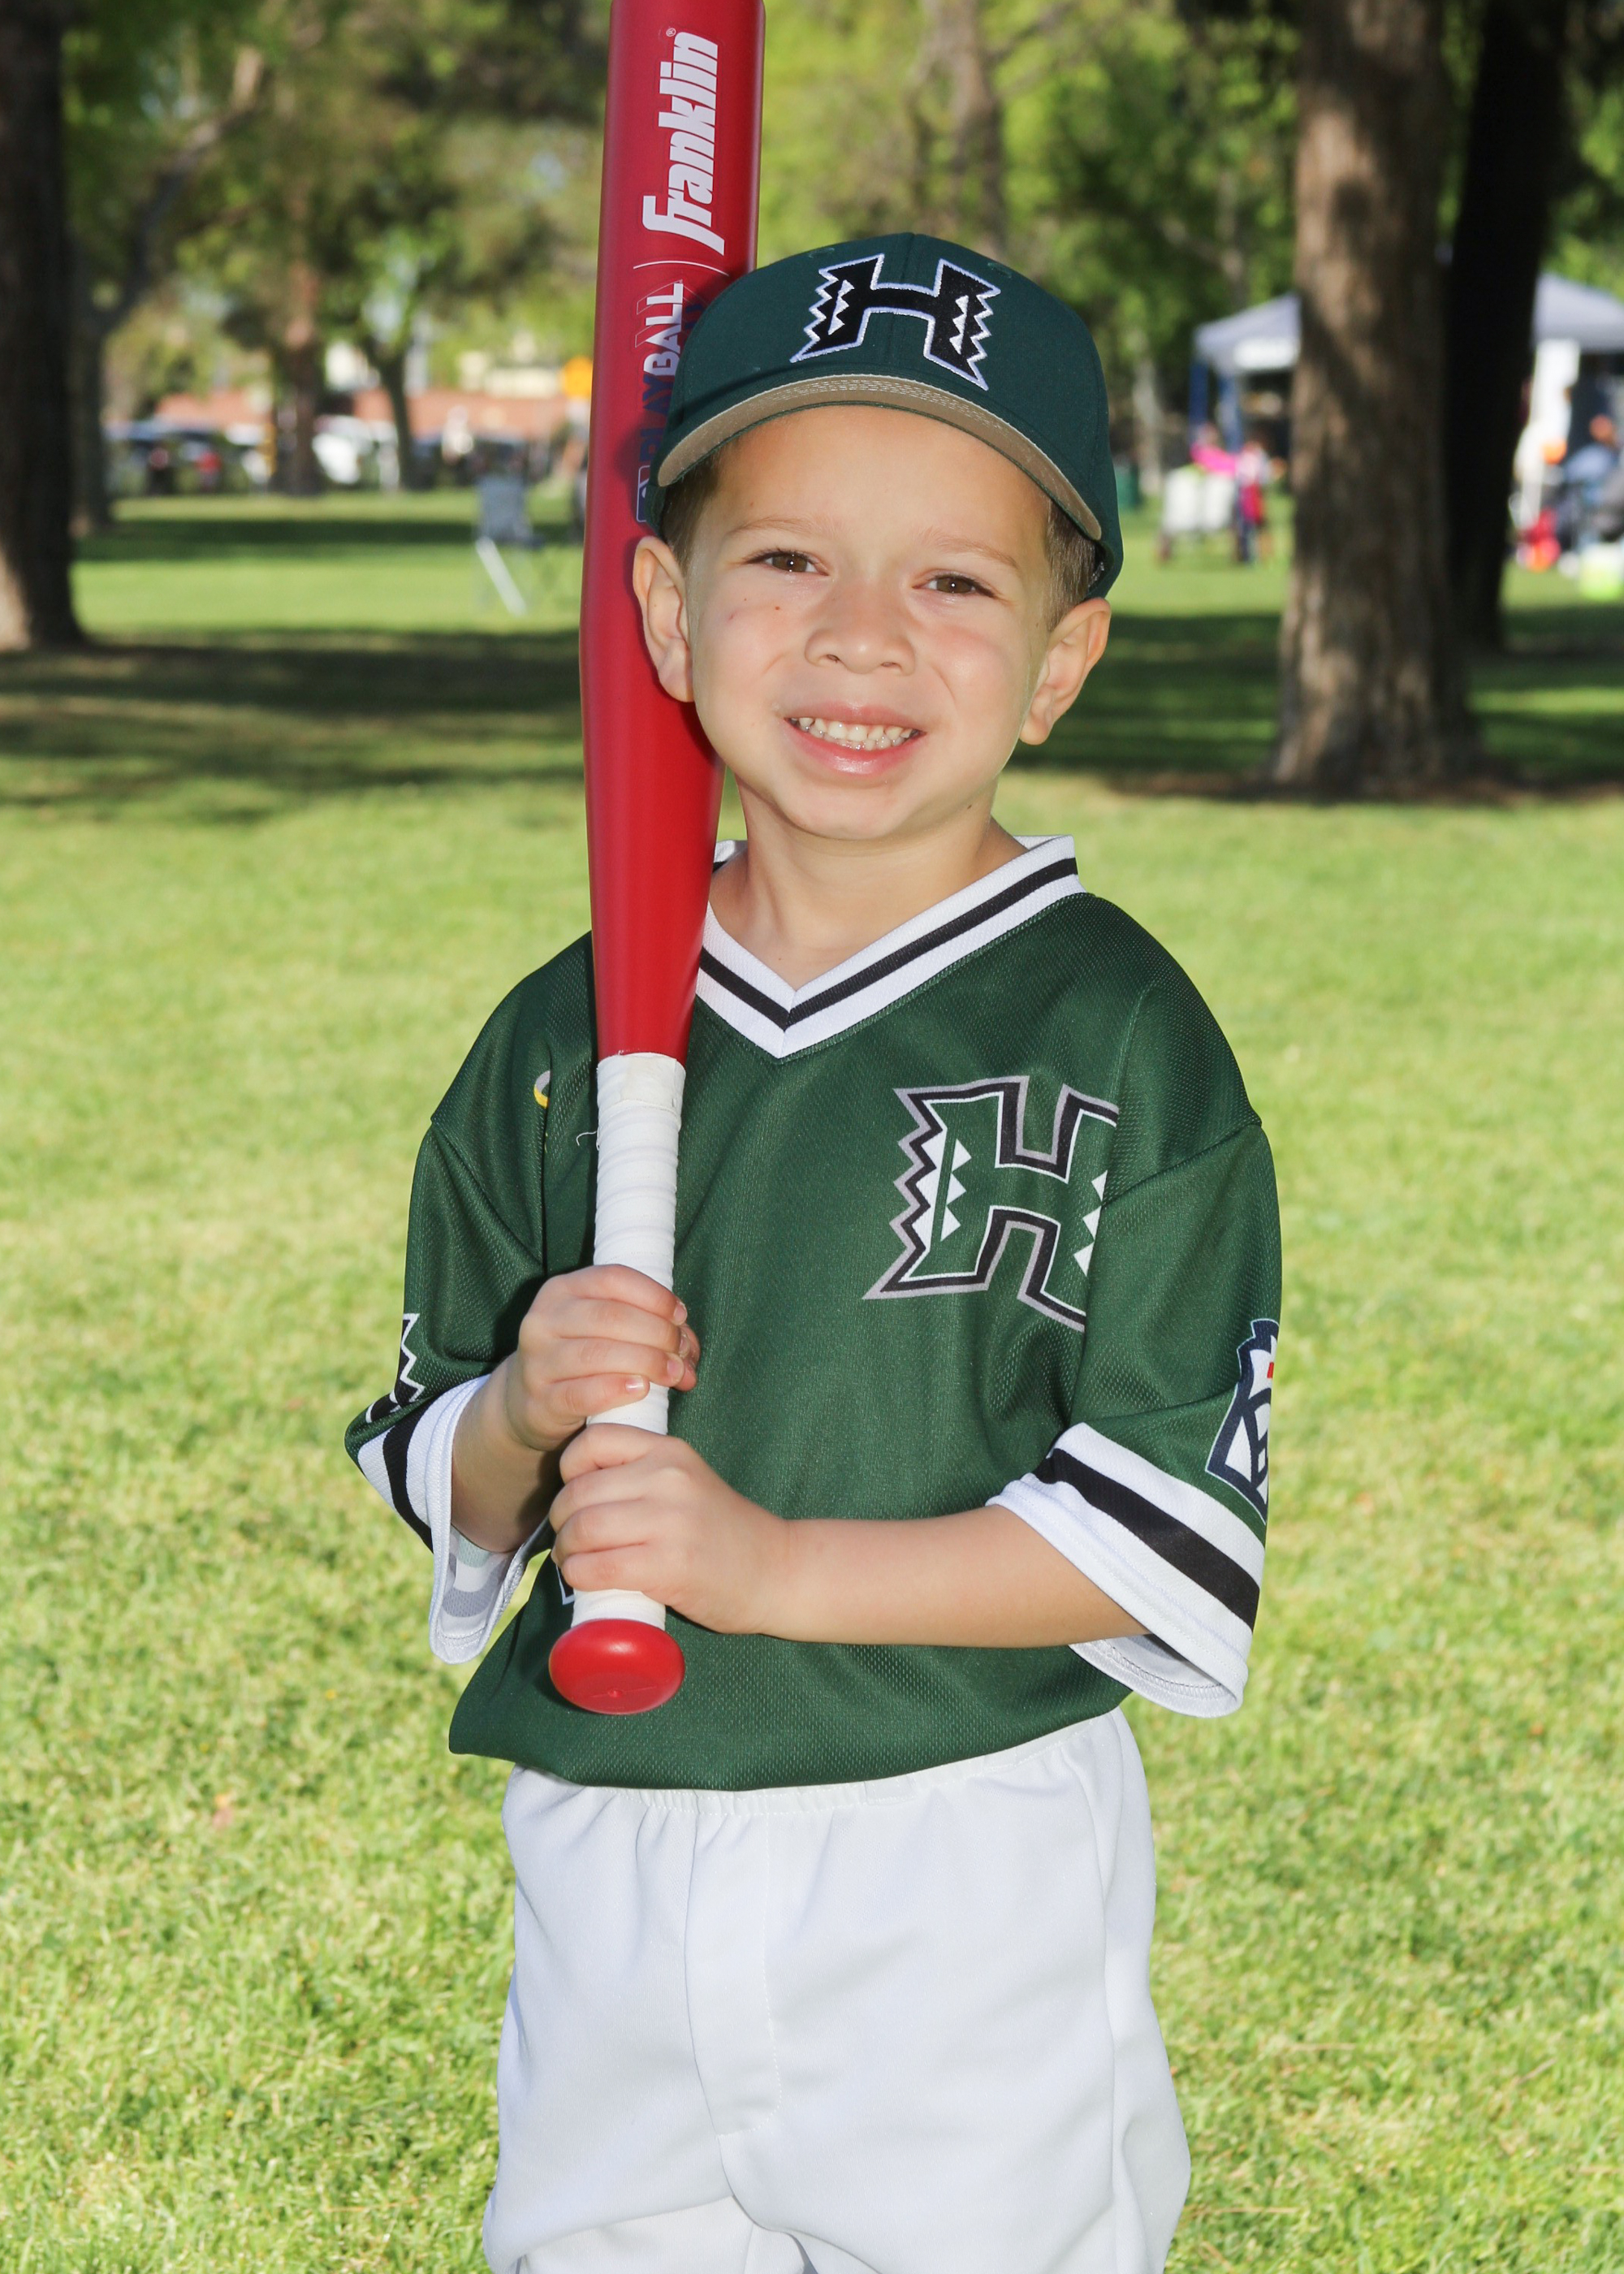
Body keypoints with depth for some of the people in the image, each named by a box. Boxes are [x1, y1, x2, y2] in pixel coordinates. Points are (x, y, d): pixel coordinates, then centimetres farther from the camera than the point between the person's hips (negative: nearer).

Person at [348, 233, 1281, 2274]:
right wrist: (528, 1417, -11)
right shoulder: (560, 1037, 5)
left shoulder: (1115, 1036, -8)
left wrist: (777, 1564, -20)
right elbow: (434, 1479, 11)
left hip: (971, 1893, -4)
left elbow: (1173, 1537, -13)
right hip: (604, 1874, 4)